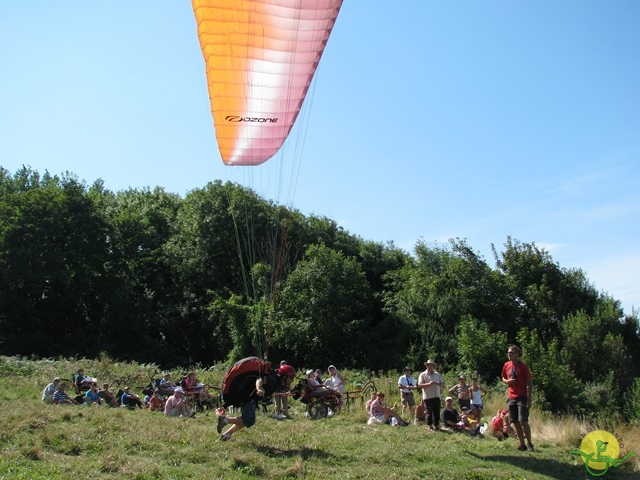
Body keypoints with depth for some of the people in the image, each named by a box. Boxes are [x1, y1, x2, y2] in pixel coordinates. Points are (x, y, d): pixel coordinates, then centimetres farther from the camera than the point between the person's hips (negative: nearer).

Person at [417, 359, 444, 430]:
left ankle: (437, 425, 12)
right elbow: (419, 385, -8)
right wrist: (429, 384, -20)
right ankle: (430, 426, 7)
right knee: (429, 412, -1)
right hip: (428, 397, -4)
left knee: (437, 411, 3)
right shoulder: (423, 375, 2)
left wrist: (438, 383, -9)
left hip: (436, 396, 4)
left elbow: (442, 383, 14)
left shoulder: (437, 374, 17)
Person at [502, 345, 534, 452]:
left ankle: (529, 444, 1)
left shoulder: (523, 366, -8)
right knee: (515, 422, 6)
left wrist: (529, 399, -13)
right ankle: (522, 444, 14)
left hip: (522, 397, -5)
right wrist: (507, 381, -6)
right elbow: (503, 379, 20)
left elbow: (530, 383, -7)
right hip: (511, 397, 5)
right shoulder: (507, 365, 7)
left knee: (523, 421, -11)